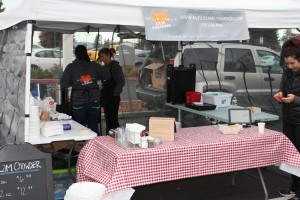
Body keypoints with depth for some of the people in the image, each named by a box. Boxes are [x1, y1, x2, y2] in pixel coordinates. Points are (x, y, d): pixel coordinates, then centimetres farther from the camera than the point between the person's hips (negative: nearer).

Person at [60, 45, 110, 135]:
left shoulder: (71, 67, -4)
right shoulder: (95, 66, 1)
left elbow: (63, 84, -8)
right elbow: (107, 76, 8)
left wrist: (73, 82, 10)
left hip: (78, 103, -2)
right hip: (94, 101, 2)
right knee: (94, 128, 11)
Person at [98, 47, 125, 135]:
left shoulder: (115, 66, -9)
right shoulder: (105, 67, 14)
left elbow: (121, 82, -14)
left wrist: (115, 94, -15)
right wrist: (102, 93, 9)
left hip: (113, 98, -8)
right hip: (105, 97, 8)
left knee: (113, 120, -7)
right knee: (108, 120, 13)